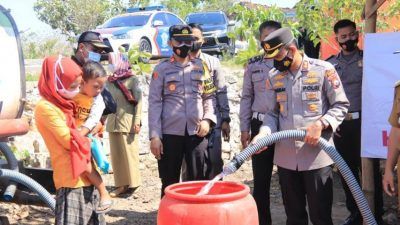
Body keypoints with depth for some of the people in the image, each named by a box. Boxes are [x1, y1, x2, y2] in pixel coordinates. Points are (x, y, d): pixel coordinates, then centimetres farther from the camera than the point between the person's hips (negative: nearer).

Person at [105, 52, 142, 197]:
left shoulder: (132, 80, -3)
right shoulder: (110, 81, 12)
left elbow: (138, 101, -7)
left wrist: (137, 121, -13)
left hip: (127, 122, -5)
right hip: (112, 122, 5)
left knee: (129, 153, 0)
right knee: (116, 155, 6)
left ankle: (132, 184, 9)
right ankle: (121, 184, 12)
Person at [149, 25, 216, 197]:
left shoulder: (201, 67, 11)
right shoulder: (161, 69, 3)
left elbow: (209, 96, 13)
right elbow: (154, 103, -1)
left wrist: (207, 119, -6)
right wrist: (154, 135, -8)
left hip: (197, 132, 2)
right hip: (170, 133, -2)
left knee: (199, 180, 5)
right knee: (169, 182, 7)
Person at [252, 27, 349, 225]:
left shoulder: (324, 70, -6)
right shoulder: (273, 76, 7)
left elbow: (341, 105, -2)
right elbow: (272, 113, 10)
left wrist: (321, 124, -18)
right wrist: (264, 134, -8)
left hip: (316, 155, -4)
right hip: (286, 156, 4)